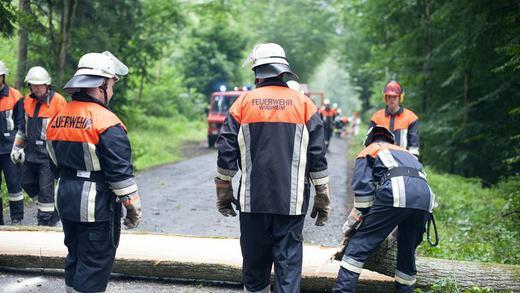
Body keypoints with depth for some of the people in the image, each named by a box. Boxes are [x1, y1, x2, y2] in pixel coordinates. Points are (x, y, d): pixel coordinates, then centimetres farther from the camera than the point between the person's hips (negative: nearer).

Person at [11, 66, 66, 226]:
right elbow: (23, 127, 22)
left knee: (45, 188, -5)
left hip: (48, 153, -7)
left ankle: (45, 221, 8)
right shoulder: (28, 101, 9)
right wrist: (17, 147, 20)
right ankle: (53, 211, 27)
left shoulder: (58, 101, -11)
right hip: (31, 151, 7)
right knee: (27, 183, 14)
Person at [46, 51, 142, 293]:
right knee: (95, 264, -1)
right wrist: (133, 207, -9)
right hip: (97, 204, -8)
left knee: (75, 256, 20)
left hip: (65, 199, 8)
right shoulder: (106, 122, -17)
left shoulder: (58, 118, 7)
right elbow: (121, 173, -17)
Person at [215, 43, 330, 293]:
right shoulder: (304, 104, 2)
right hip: (292, 201, -1)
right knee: (288, 258, 1)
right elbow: (318, 156, 0)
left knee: (255, 256, 12)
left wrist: (223, 191, 12)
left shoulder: (243, 103, 2)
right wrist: (323, 198, 7)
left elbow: (227, 152, 2)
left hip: (252, 199, 1)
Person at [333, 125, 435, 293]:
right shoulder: (405, 152, 42)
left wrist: (349, 227, 16)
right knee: (407, 251, 20)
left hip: (396, 192, -5)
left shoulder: (367, 153, 26)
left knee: (358, 245, 0)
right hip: (425, 196, 5)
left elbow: (363, 191, 10)